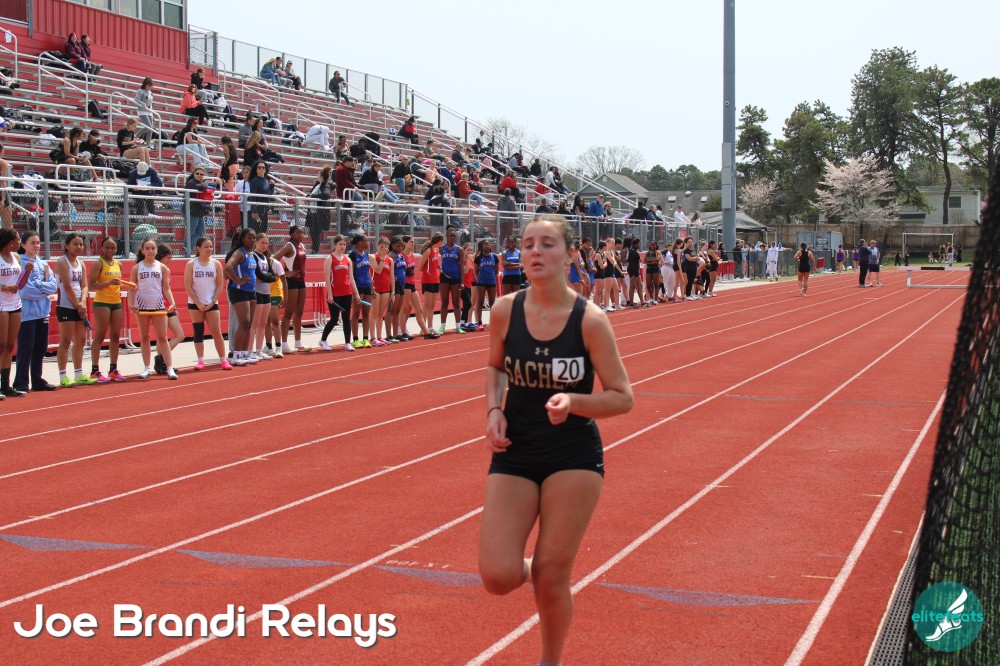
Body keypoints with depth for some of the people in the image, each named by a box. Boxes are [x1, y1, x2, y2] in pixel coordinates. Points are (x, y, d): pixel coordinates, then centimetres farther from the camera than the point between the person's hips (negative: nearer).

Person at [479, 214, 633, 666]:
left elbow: (622, 397, -8)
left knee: (552, 578, -1)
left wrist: (573, 401, -27)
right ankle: (532, 570, 28)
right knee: (498, 578, -10)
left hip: (574, 457, -2)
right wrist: (494, 411, -4)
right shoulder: (504, 312, -5)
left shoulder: (589, 320, -13)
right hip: (515, 455, 2)